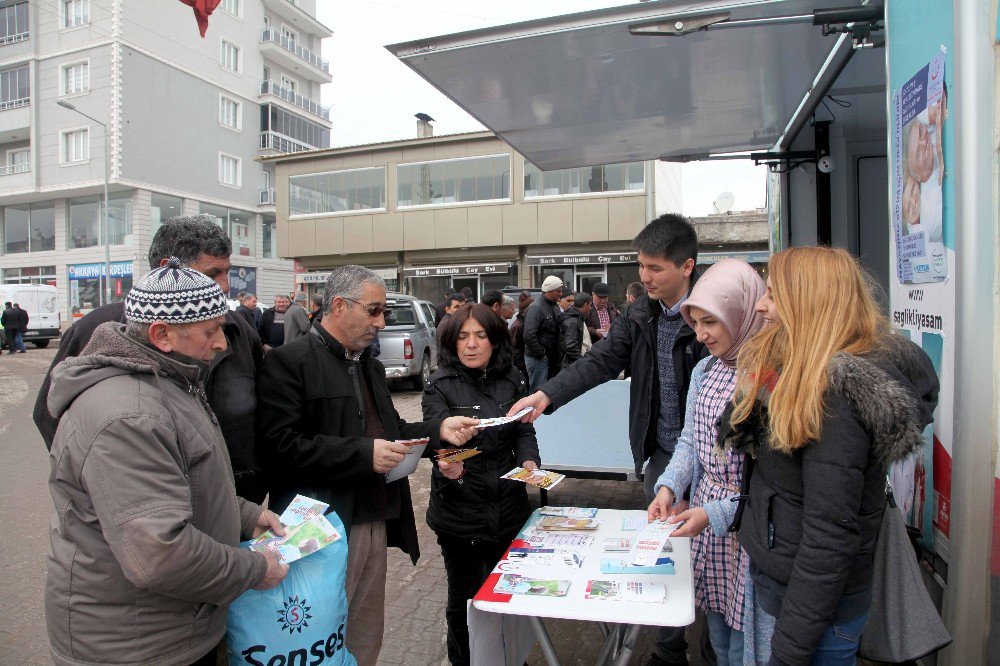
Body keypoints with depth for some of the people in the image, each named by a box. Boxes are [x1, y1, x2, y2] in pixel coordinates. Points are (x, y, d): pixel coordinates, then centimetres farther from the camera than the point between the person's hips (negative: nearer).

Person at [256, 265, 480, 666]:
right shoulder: (290, 362, -11)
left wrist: (439, 431, 4)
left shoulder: (370, 366, 17)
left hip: (375, 523, 8)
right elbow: (279, 445, -21)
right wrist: (364, 454, -22)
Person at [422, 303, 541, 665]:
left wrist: (529, 460, -14)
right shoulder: (440, 386, -10)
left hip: (508, 508, 3)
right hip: (459, 510, -3)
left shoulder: (512, 380, -1)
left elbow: (524, 431, 6)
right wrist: (448, 468, -40)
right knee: (465, 595, 15)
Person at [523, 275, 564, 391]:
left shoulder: (555, 306, 12)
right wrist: (540, 354, -18)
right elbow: (529, 336, -24)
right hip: (538, 359, -9)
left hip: (552, 358, 9)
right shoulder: (536, 308, -16)